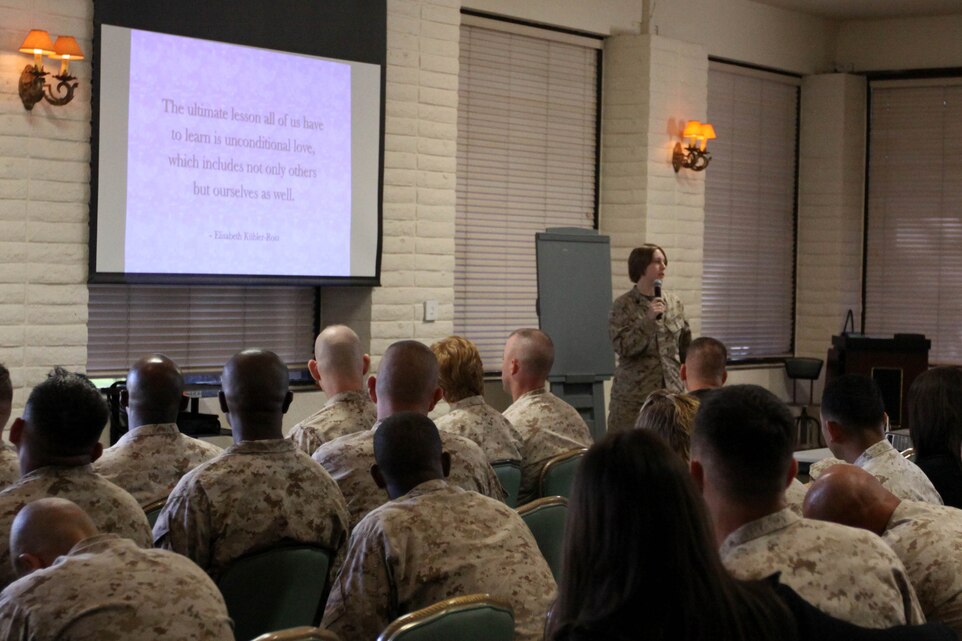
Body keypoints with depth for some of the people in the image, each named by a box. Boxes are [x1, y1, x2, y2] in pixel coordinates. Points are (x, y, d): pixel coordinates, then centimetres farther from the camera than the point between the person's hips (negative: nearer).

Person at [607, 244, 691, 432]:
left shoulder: (674, 303, 10)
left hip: (672, 391, 4)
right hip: (634, 395, -4)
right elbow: (622, 347, -12)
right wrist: (648, 319, -19)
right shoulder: (624, 305, -3)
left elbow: (686, 347, 16)